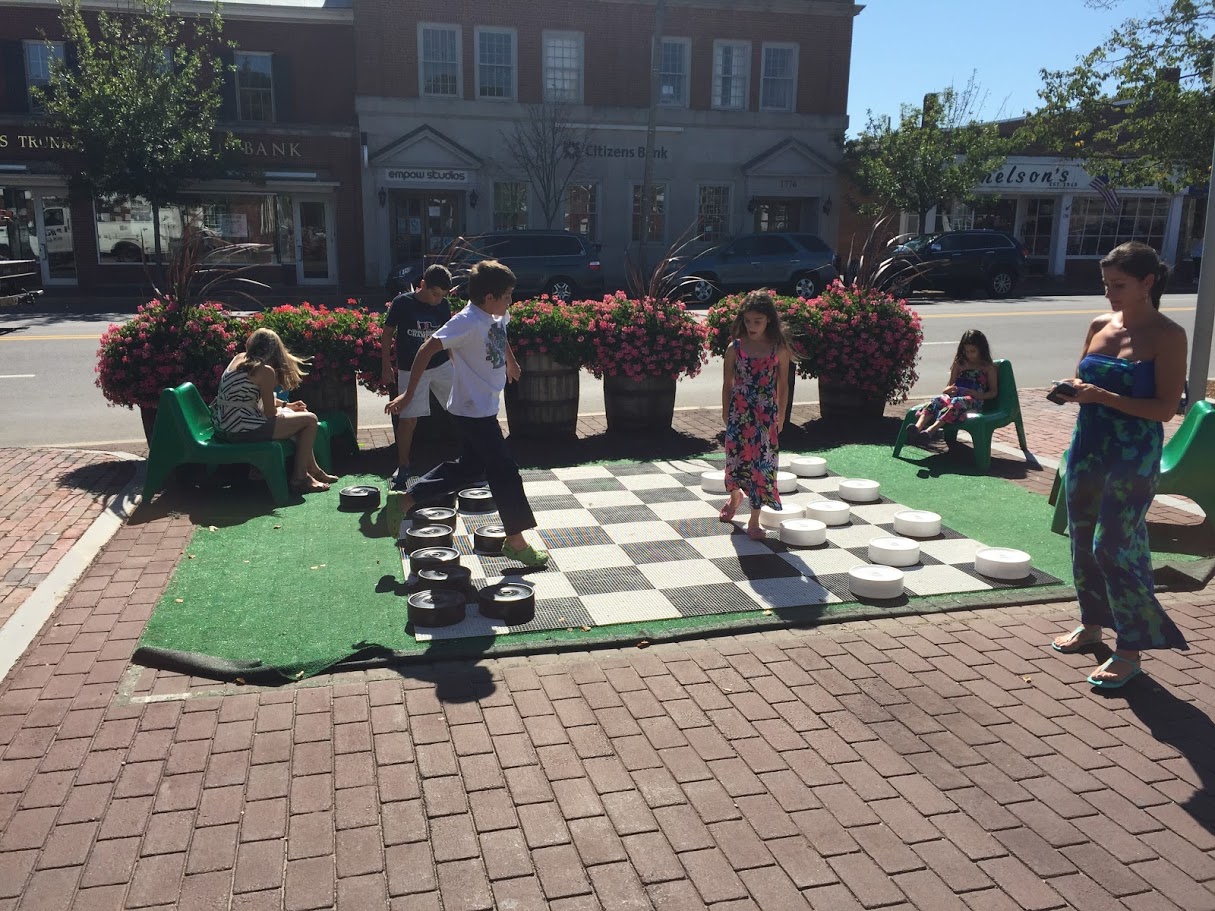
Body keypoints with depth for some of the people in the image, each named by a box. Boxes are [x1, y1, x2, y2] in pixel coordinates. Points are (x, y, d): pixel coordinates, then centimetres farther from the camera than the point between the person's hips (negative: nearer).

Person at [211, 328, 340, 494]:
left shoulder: (239, 358, 10)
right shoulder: (266, 370, -14)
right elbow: (270, 413, -10)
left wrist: (286, 405, 21)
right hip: (243, 430, -9)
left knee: (290, 414, 26)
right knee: (309, 419, -1)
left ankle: (313, 470, 33)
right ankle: (299, 478, 6)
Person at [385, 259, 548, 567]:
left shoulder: (497, 316, 2)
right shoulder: (468, 322, -24)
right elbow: (428, 349, -26)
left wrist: (511, 363, 43)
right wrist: (408, 394, -27)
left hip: (484, 409, 10)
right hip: (474, 411, -10)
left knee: (470, 467, 19)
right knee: (504, 471, -3)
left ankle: (407, 499, 26)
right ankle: (516, 542, 9)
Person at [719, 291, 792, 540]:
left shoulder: (779, 349, -3)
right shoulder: (735, 347, -3)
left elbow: (783, 385, 4)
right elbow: (728, 383, 4)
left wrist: (780, 415, 4)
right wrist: (726, 412, 5)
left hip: (765, 414, -1)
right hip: (739, 412, 1)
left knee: (762, 461, -2)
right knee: (735, 456, 10)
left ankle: (754, 520, 7)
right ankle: (735, 496, 43)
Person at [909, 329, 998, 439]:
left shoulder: (988, 367, 12)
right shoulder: (959, 364, 23)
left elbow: (994, 391, 9)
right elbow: (950, 386, 25)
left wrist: (980, 395, -10)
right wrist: (948, 390, 0)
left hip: (974, 401, -4)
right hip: (955, 396, 4)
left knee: (956, 403, -38)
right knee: (937, 400, -31)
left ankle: (931, 430, -60)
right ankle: (918, 427, -56)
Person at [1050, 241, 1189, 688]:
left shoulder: (1168, 337, -10)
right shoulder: (1099, 326, 7)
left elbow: (1166, 407, -16)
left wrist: (1103, 396, -25)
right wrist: (1071, 389, -7)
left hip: (1133, 458, -6)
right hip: (1087, 449, 6)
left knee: (1116, 547, -5)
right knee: (1082, 539, 14)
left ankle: (1130, 650, 7)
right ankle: (1092, 624, 32)